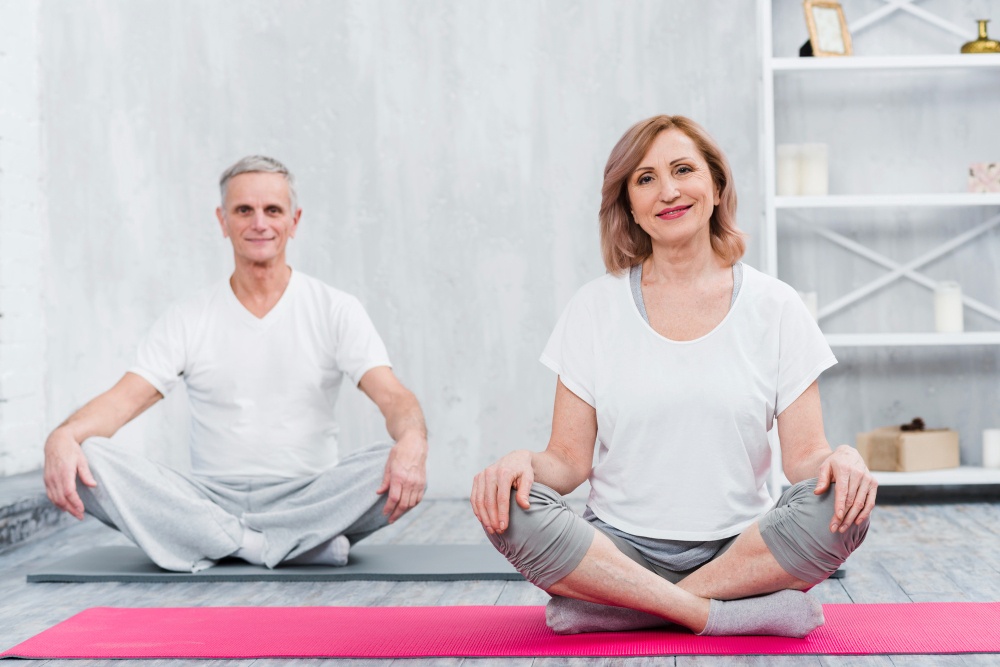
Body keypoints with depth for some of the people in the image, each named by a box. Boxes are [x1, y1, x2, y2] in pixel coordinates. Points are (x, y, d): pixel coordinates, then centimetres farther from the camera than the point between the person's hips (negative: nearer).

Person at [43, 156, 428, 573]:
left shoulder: (335, 311, 5)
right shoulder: (188, 320, 8)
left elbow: (392, 396, -7)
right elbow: (124, 400, -2)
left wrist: (413, 441, -33)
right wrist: (62, 437, -26)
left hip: (308, 501, -1)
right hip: (209, 500, 2)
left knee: (396, 472, -31)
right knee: (85, 462, -24)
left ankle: (220, 544, -28)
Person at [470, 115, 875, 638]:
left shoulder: (774, 307, 5)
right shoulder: (595, 309, 5)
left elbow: (803, 455, 1)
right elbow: (570, 460, 2)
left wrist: (841, 459, -22)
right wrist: (524, 461, -20)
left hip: (741, 549, 0)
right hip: (619, 548, 0)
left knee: (842, 507, -29)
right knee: (513, 512, -28)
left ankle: (611, 608, -21)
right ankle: (748, 611, -25)